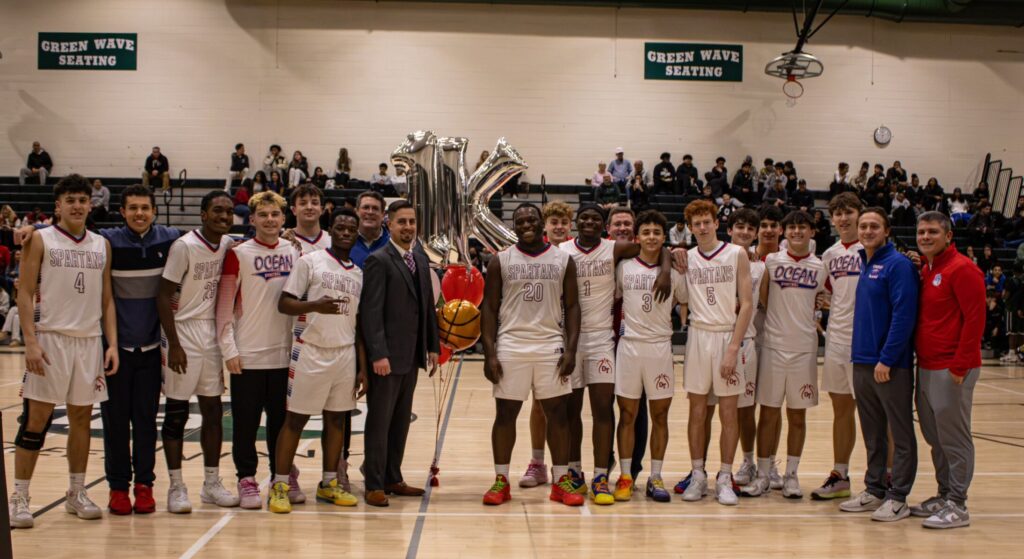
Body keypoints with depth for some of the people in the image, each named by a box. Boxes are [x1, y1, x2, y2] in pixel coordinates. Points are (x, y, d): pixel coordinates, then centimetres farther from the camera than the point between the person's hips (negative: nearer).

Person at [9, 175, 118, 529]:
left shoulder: (102, 245, 11)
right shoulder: (41, 240, -1)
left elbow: (107, 299, 12)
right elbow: (26, 294, -5)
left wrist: (112, 344, 3)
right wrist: (30, 341, -14)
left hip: (90, 341, 4)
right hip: (50, 339, -4)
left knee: (82, 417, 9)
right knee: (36, 419, -3)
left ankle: (76, 493, 20)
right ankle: (19, 498, 4)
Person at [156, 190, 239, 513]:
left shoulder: (228, 244, 5)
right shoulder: (184, 246, -13)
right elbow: (164, 296, -14)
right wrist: (174, 344, -18)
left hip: (211, 333, 6)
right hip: (183, 331, -6)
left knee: (213, 410, 9)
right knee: (177, 412, -1)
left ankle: (212, 483, 18)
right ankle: (176, 487, 6)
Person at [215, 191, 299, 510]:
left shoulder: (294, 253, 8)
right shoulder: (238, 255, -3)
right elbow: (224, 306, -4)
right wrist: (228, 349, -9)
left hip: (284, 354, 3)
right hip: (247, 355, -3)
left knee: (282, 420, 10)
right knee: (246, 422, 3)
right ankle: (246, 480, 13)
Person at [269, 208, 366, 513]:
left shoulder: (359, 274, 12)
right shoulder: (310, 261, -3)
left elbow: (358, 324, 14)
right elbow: (284, 303, -7)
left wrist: (362, 367, 8)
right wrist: (315, 305, -26)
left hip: (346, 354, 5)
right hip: (312, 351, -5)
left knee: (337, 418, 9)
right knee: (296, 418, -1)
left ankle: (329, 483, 19)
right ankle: (280, 485, 6)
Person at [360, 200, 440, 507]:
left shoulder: (421, 260, 13)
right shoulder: (378, 261, -10)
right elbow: (371, 312, -15)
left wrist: (433, 346, 12)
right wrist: (378, 354, -21)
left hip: (412, 356, 7)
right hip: (387, 356, -7)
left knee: (401, 421, 13)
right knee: (379, 421, 0)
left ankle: (393, 479, 22)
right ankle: (374, 485, 7)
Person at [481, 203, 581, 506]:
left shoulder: (563, 260, 5)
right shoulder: (500, 261, 2)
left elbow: (571, 306, 5)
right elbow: (489, 308, 2)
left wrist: (571, 349, -5)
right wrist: (489, 353, -7)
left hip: (552, 346, 1)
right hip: (510, 347, -1)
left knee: (558, 413, 3)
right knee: (505, 414, 3)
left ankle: (561, 481, 12)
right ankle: (501, 480, 14)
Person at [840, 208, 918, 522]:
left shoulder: (898, 265, -10)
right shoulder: (863, 264, 14)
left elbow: (904, 315, -17)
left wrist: (886, 359, -19)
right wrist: (862, 356, 12)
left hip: (890, 365, -8)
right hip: (862, 362, 8)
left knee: (900, 434, 2)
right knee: (872, 433, 15)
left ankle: (898, 498, 7)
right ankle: (874, 490, 24)